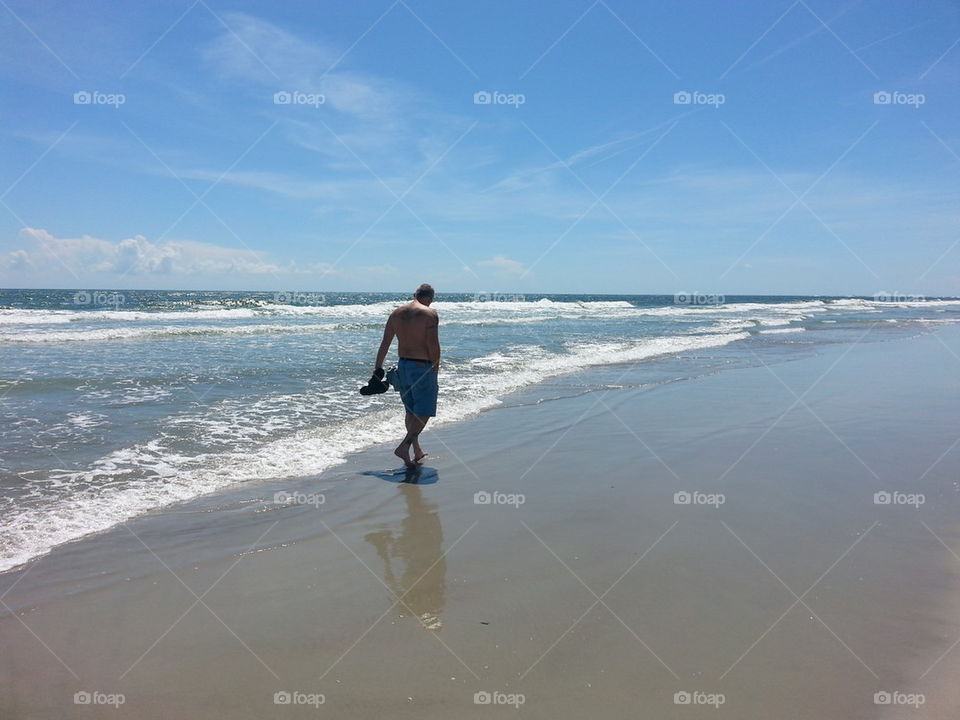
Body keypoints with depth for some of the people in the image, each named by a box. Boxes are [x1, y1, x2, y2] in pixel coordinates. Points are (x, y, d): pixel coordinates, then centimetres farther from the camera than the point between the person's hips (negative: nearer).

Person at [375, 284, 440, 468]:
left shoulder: (396, 313, 7)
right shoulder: (430, 314, -11)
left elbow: (384, 344, 7)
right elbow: (433, 344, -17)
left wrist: (378, 367, 12)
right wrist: (436, 366, -3)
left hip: (403, 366, 7)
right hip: (423, 368, -7)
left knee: (411, 412, 17)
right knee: (424, 413, 1)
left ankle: (417, 451, 26)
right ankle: (404, 447, -12)